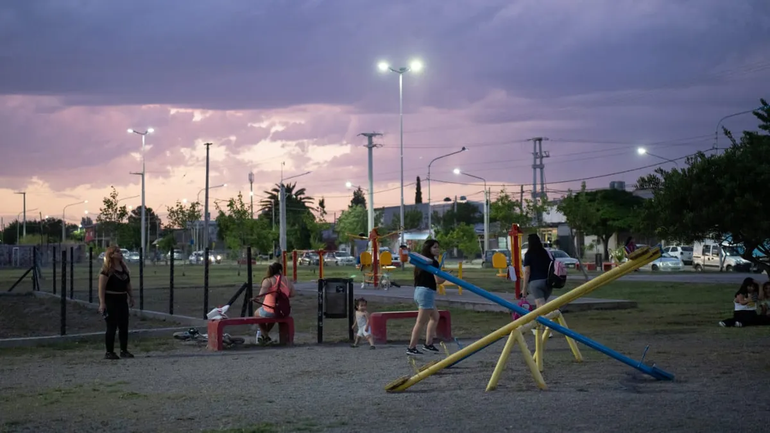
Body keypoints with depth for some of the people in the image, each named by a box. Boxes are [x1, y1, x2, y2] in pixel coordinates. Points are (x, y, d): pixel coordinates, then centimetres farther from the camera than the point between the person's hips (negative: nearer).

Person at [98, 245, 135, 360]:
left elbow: (128, 285, 19)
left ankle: (124, 350, 16)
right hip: (110, 300, -7)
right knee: (112, 327, -4)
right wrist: (102, 303, -21)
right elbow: (101, 287, -16)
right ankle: (109, 352, 3)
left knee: (124, 326, 8)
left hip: (122, 300, 7)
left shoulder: (124, 268, 12)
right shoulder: (107, 270, -11)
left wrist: (131, 297, 12)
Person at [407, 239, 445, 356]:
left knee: (435, 317, 22)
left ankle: (428, 343, 21)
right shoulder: (433, 262, -12)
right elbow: (438, 281, -16)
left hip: (418, 291, 10)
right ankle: (411, 348, -4)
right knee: (421, 322, -5)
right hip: (427, 292, -10)